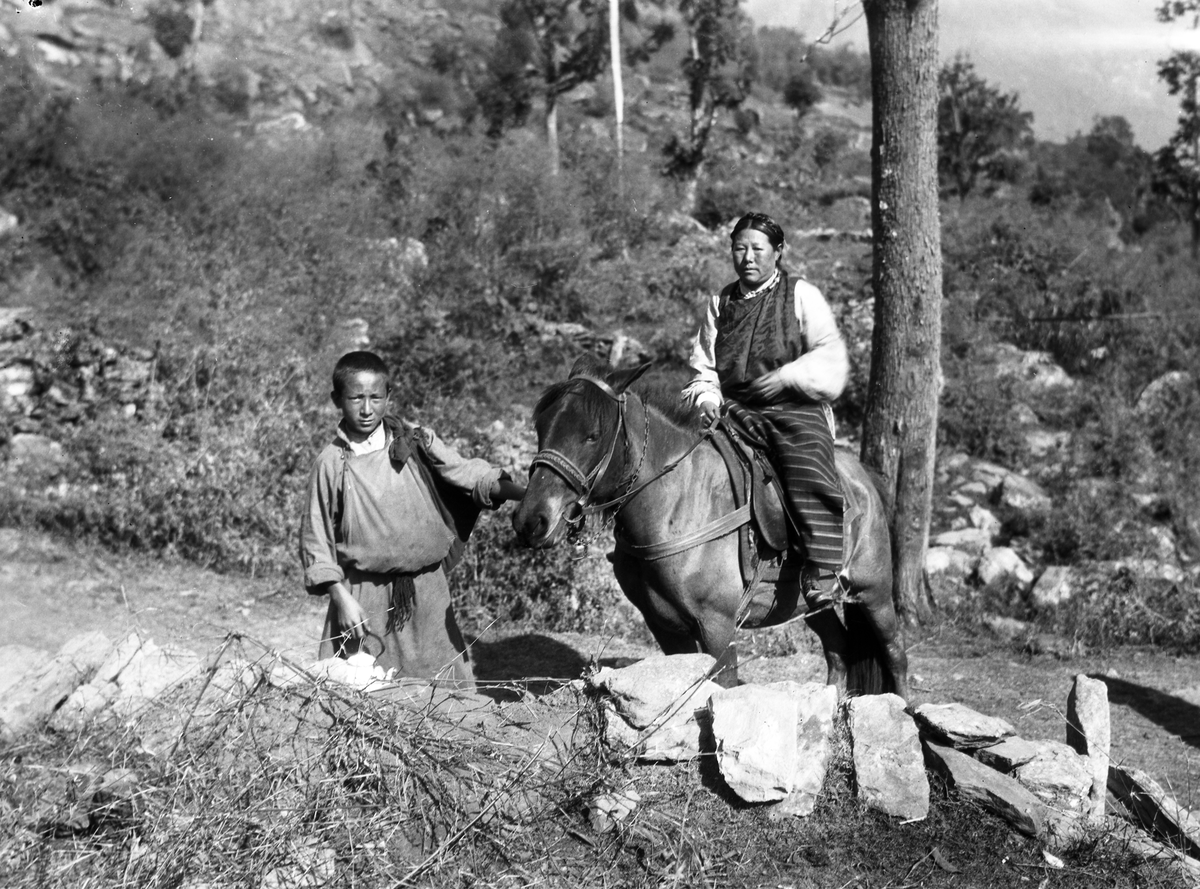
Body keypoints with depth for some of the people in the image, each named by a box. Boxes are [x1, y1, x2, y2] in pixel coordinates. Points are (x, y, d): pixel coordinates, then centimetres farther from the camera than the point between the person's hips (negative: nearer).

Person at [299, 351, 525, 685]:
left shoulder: (414, 441, 0)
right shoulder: (330, 463, -4)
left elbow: (466, 473, -5)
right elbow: (316, 540, -1)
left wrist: (524, 493, -19)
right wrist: (341, 598, -8)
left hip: (425, 591, 2)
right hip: (364, 597, -2)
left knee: (446, 683, 6)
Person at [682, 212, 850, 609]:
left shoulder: (802, 295, 7)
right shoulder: (720, 304, 18)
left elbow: (831, 359, 0)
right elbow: (703, 366, 21)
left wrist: (788, 375, -16)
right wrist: (705, 396, 0)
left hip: (795, 409, -4)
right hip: (735, 410, 4)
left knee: (807, 461, -32)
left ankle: (823, 569, -33)